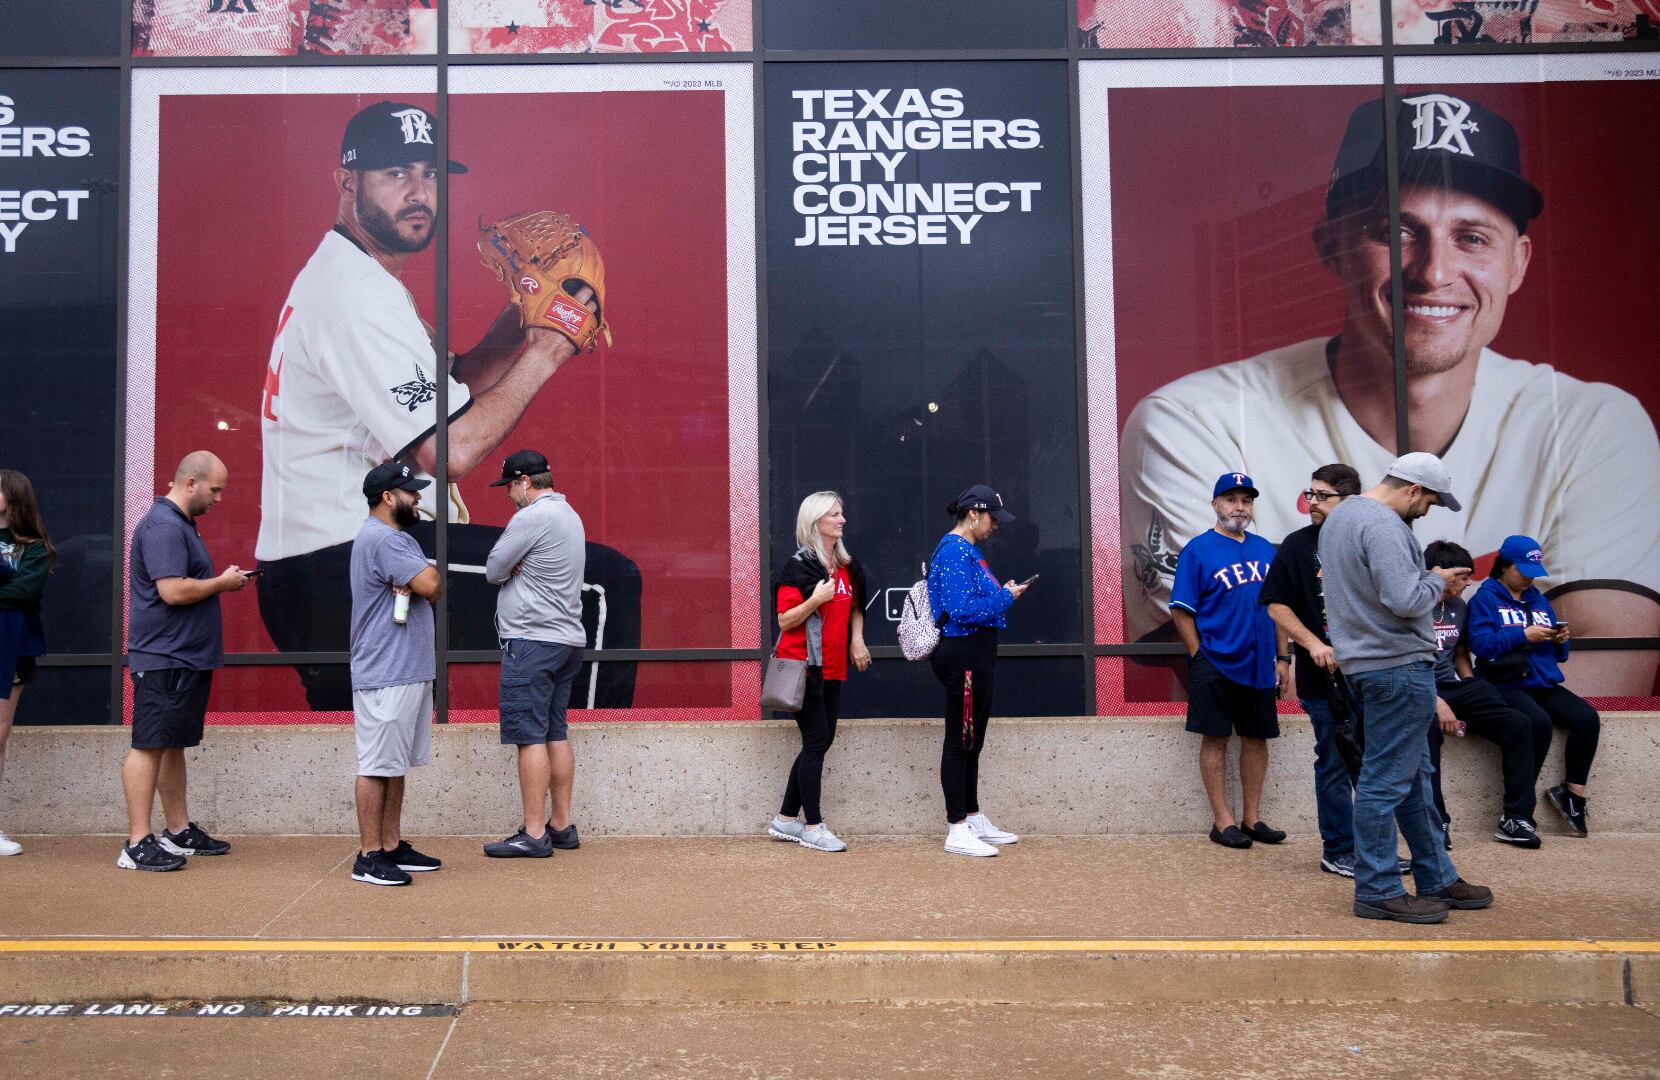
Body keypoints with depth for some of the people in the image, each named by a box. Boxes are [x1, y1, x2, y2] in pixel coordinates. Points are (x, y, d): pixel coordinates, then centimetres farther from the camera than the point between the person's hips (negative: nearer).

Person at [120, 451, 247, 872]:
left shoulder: (181, 524, 19)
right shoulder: (163, 526, -16)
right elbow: (173, 591, -24)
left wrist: (222, 581, 11)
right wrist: (222, 583, -12)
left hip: (187, 658, 11)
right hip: (163, 659, -11)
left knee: (173, 744, 15)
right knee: (149, 746, -7)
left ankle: (180, 832, 23)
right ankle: (137, 844, -3)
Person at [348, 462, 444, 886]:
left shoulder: (398, 538, 20)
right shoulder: (382, 539, -15)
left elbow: (431, 589, 15)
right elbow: (431, 583, -23)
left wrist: (416, 584, -8)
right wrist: (420, 583, 0)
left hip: (410, 672, 10)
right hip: (385, 676, -10)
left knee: (396, 764, 13)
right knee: (378, 765, -5)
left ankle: (393, 846, 20)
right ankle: (369, 856, 0)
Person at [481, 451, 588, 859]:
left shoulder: (532, 517, -14)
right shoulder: (568, 515, 18)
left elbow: (493, 571, -8)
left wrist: (510, 568, 9)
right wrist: (517, 566, -2)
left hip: (532, 641, -10)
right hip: (567, 638, 10)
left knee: (530, 737, -7)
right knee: (556, 734, 11)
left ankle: (533, 834, -5)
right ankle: (561, 826, 15)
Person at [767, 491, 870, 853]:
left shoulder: (846, 566, 12)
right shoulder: (799, 565, -10)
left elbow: (855, 607, 25)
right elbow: (784, 621, -13)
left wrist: (857, 638, 8)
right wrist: (815, 600, -27)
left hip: (833, 668, 8)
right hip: (804, 667, -8)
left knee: (823, 740, 9)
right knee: (817, 740, -7)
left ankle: (786, 819, 19)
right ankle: (812, 826, 2)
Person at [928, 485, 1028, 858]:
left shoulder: (968, 550, 17)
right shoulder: (954, 551, -15)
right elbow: (963, 610, -23)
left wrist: (1002, 592, 5)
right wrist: (1005, 597, -13)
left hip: (976, 655, 11)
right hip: (962, 654, -11)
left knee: (973, 742, 17)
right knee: (960, 742, -6)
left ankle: (974, 820, 28)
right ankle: (957, 831, 0)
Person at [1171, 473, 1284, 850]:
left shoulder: (1265, 550, 10)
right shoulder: (1198, 550, -6)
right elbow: (1181, 610, -8)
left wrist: (1282, 657, 9)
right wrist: (1199, 657, -11)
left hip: (1258, 664, 6)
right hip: (1215, 665, -5)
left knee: (1257, 737, 11)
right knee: (1215, 738, 1)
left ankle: (1252, 817, 22)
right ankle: (1222, 821, 10)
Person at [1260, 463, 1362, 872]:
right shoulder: (1298, 545, -1)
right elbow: (1276, 605, -2)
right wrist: (1313, 644, -14)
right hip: (1324, 678, -3)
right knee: (1335, 766, 3)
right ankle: (1339, 850, 14)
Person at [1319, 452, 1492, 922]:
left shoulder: (1340, 516, 15)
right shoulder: (1382, 524, -18)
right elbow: (1406, 600, -25)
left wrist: (1429, 578, 14)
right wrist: (1437, 580, -6)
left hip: (1368, 662, 11)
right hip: (1398, 664, -11)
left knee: (1413, 777, 17)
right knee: (1387, 780, -4)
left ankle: (1437, 879, 27)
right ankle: (1377, 891, 4)